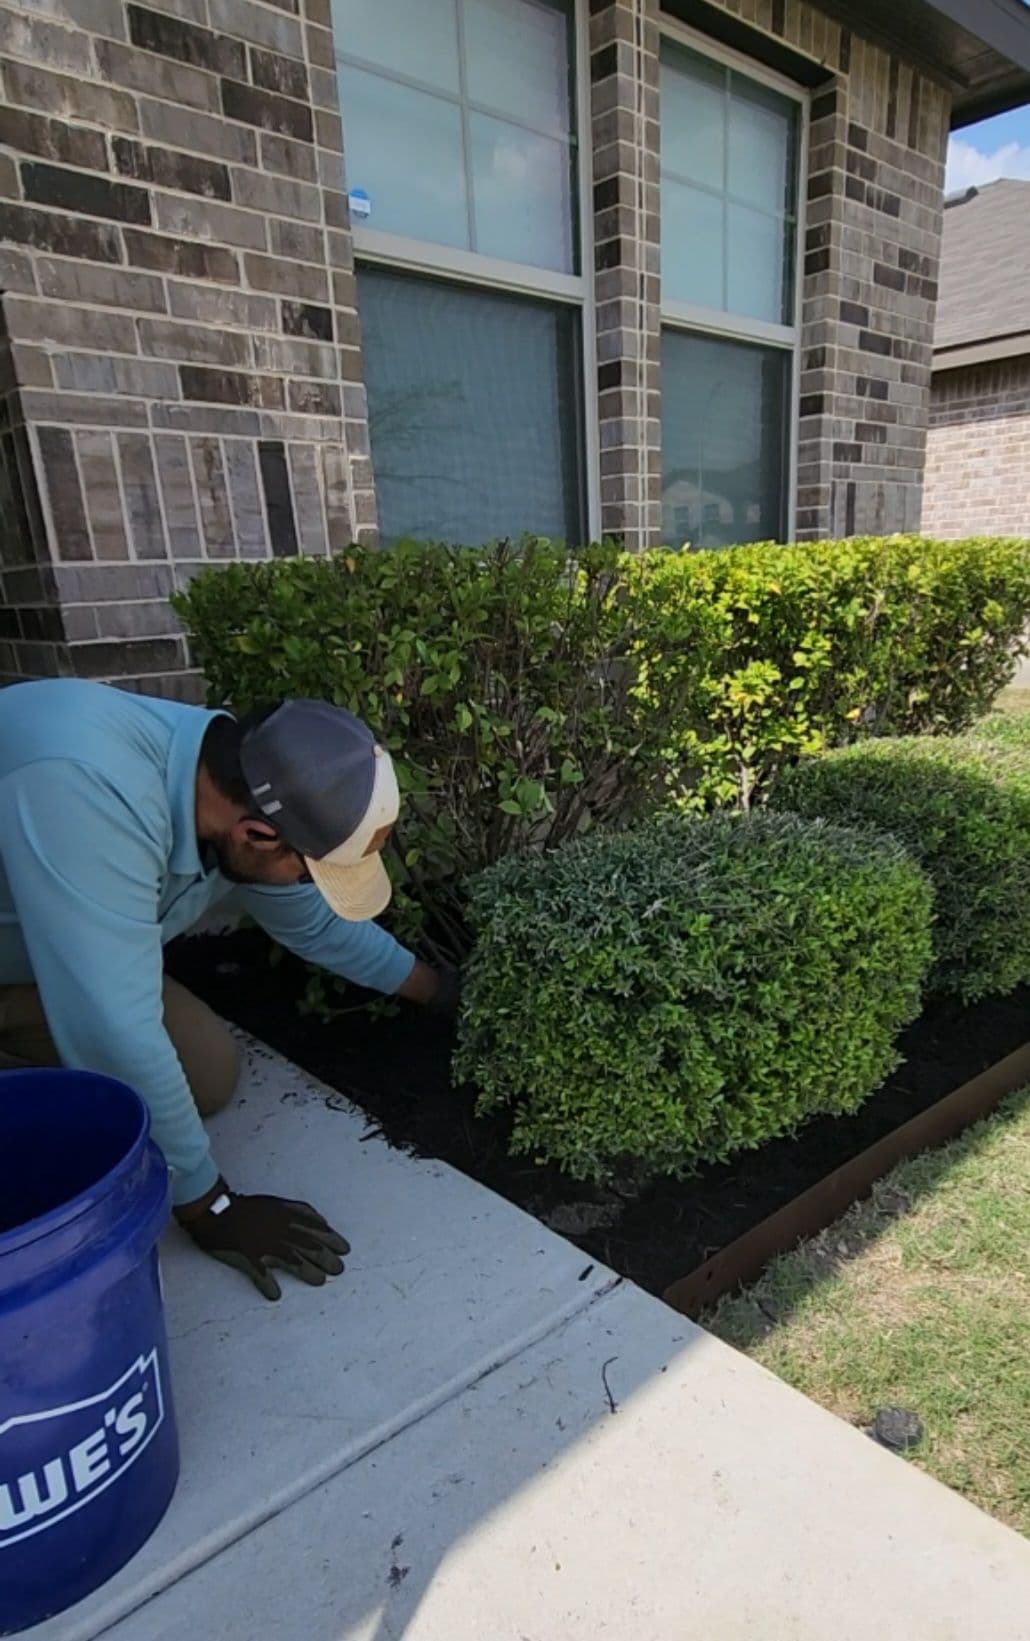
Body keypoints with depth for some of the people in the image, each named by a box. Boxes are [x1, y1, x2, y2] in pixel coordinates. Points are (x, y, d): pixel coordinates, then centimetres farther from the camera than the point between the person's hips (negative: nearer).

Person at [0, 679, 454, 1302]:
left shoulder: (244, 789, -15)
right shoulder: (84, 788, -41)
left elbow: (318, 923, 3)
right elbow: (116, 1035, -38)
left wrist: (445, 991, 13)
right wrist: (209, 1208, -24)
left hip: (64, 955, 7)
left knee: (210, 1074, -4)